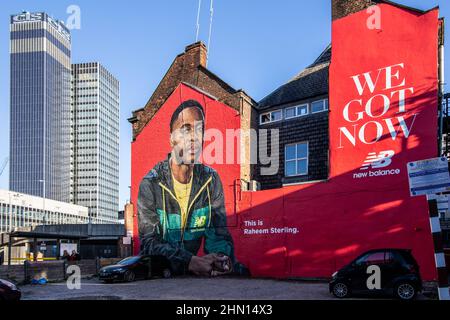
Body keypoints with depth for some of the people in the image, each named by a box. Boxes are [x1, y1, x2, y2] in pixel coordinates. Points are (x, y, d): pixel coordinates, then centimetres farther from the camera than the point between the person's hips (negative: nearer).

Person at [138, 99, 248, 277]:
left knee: (239, 270, -19)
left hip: (194, 262, 3)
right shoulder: (151, 183, -13)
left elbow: (218, 234, -2)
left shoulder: (211, 180, -2)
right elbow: (149, 241, -19)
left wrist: (222, 256, -28)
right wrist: (190, 261, -36)